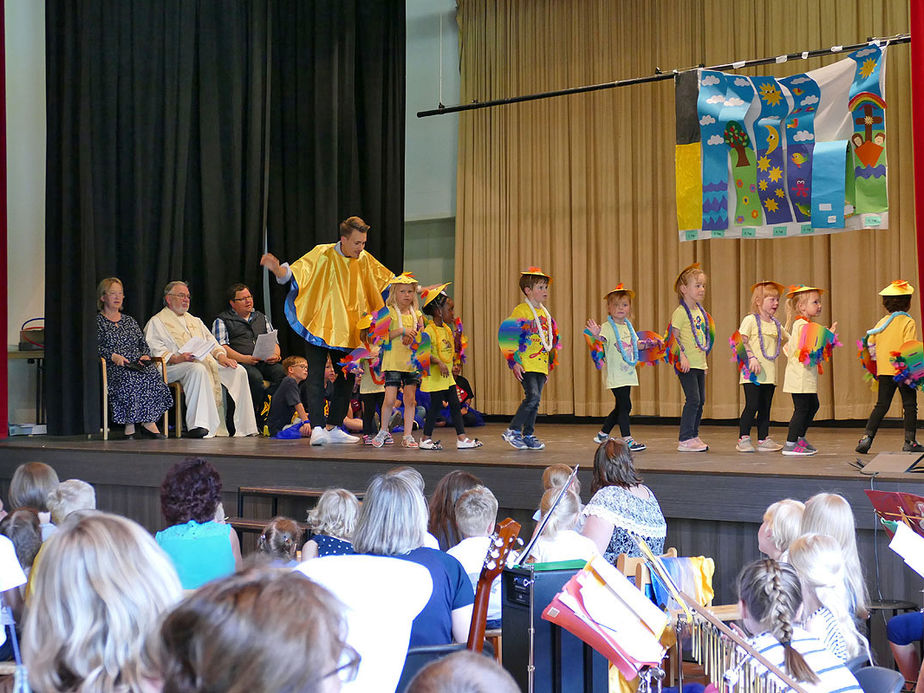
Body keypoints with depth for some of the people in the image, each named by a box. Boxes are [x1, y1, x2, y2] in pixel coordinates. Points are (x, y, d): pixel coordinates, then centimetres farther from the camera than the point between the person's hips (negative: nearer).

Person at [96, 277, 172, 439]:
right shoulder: (97, 321, 13)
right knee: (129, 377, -37)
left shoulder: (129, 320, 29)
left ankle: (148, 422, -34)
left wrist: (145, 356, 0)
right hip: (112, 366, -4)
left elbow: (143, 344, 23)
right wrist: (113, 356, -17)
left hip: (137, 364, 4)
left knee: (153, 374, -31)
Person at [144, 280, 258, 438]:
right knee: (198, 369, -40)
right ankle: (198, 427, -45)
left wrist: (221, 355, 2)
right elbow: (153, 350, -5)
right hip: (175, 366, -6)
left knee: (239, 372, -16)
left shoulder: (195, 321, 33)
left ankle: (244, 428, -19)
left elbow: (211, 342, 25)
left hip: (207, 361, 6)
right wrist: (175, 358, -21)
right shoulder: (156, 322, 11)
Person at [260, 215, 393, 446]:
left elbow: (388, 281, 14)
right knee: (316, 376, -11)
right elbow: (294, 273, -19)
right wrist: (278, 269, -39)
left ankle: (333, 428, 16)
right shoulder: (322, 254, -11)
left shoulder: (364, 260, 2)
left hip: (347, 331, 5)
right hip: (319, 326, -5)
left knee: (347, 378, 7)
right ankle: (317, 428, -13)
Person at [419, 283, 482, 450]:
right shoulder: (429, 330, -16)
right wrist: (439, 363, -29)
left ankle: (462, 438, 8)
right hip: (434, 375, -9)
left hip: (448, 376, 9)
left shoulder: (447, 329, 11)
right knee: (436, 406, -2)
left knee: (455, 405, 6)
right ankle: (426, 439, 9)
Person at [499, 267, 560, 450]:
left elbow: (552, 339, 25)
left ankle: (528, 435, 15)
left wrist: (549, 365, 22)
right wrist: (514, 362, -17)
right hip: (525, 364, -7)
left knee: (535, 401, 7)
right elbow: (507, 335, -14)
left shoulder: (545, 313, 16)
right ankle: (513, 431, -7)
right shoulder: (521, 311, -8)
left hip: (540, 365, 7)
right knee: (532, 396, -17)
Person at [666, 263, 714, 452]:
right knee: (693, 399, -11)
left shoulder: (700, 311, 14)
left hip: (699, 364, 8)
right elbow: (674, 337, -13)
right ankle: (685, 439, -7)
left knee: (700, 401, 10)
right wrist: (681, 357, -21)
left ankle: (693, 436, 18)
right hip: (686, 365, -8)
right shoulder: (680, 312, -11)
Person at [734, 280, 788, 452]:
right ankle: (743, 439, 0)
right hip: (752, 374, -6)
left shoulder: (776, 324, 17)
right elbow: (741, 340, -11)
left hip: (769, 374, 7)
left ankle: (763, 440, 13)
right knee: (752, 405, -8)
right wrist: (751, 358, -21)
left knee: (765, 407, 8)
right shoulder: (750, 320, -4)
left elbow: (788, 340, 28)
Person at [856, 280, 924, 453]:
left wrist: (876, 362, 24)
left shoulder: (882, 322, 10)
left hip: (884, 370, 5)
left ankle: (867, 437, -3)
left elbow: (870, 343, 13)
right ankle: (910, 441, 7)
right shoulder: (908, 322, -6)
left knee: (881, 405, 8)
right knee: (910, 405, 6)